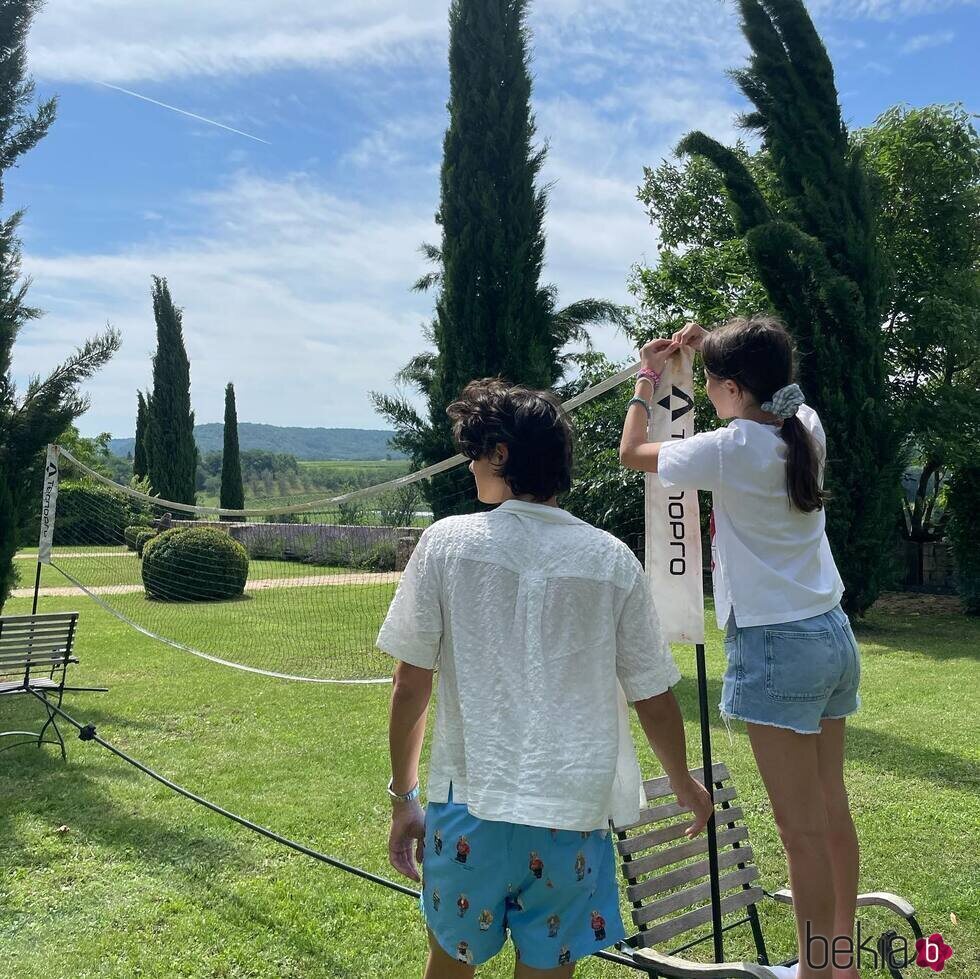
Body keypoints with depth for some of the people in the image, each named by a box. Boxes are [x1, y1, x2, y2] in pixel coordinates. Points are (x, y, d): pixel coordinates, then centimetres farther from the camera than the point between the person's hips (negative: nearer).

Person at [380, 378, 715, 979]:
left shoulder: (447, 542, -6)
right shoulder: (613, 559, -2)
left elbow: (411, 685, -3)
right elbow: (653, 696, 4)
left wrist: (404, 796, 10)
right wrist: (685, 783, 22)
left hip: (470, 803, 0)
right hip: (574, 815, 1)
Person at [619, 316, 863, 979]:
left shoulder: (729, 449, -17)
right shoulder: (807, 426, 3)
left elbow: (632, 452, -1)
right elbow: (772, 388, 28)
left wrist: (648, 382, 12)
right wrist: (717, 345, 19)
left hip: (777, 646, -8)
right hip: (833, 633, 9)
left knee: (802, 827, 2)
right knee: (832, 808, 17)